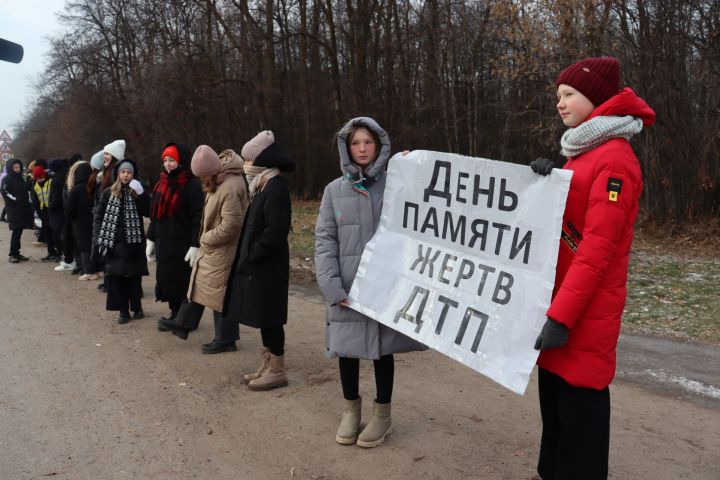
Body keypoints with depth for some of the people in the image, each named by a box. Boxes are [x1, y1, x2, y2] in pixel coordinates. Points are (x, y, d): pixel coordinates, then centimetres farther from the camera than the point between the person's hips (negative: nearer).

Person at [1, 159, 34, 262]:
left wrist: (27, 204, 10)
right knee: (16, 231, -9)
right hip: (13, 210, -7)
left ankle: (16, 253, 14)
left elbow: (25, 192, 21)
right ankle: (12, 254, -3)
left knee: (19, 231, 8)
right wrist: (15, 199, -18)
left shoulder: (20, 179, 17)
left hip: (22, 209, 7)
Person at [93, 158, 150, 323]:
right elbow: (99, 215, 7)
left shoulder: (137, 193, 4)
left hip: (134, 241, -1)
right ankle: (123, 310, 8)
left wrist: (141, 195, -19)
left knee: (134, 275, 4)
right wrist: (100, 236, -2)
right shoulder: (108, 193, 5)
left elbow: (147, 212, -8)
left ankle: (136, 307, 17)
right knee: (116, 276, 0)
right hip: (114, 242, 1)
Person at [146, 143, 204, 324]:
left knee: (182, 281, -2)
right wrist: (151, 240, 17)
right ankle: (175, 313, 23)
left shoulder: (192, 185, -10)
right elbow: (155, 214, 20)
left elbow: (197, 217, -15)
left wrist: (195, 246, -20)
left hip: (182, 243, -7)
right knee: (167, 280, 10)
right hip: (163, 242, 7)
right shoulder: (162, 183, 14)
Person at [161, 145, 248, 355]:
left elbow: (230, 226, -28)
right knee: (198, 283, 20)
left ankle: (225, 339, 17)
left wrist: (205, 239, -14)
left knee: (221, 293, 2)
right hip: (211, 247, 9)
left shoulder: (230, 188, -26)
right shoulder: (219, 179, 3)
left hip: (222, 251, -9)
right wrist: (205, 239, 5)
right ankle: (183, 324, 35)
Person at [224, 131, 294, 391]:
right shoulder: (263, 185, 13)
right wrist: (247, 256, 8)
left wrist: (251, 255, -17)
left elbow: (276, 230, -24)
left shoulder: (275, 186, -17)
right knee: (263, 318, 15)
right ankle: (267, 366, 25)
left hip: (267, 266, -9)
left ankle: (277, 371, 11)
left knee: (269, 319, -1)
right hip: (258, 265, 9)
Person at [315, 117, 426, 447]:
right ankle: (351, 409, 32)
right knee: (346, 347, 10)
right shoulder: (334, 190, 5)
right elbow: (325, 240, 1)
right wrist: (331, 284, -10)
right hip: (347, 287, 2)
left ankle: (382, 413, 29)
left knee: (383, 348, 10)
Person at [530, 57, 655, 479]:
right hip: (560, 298, 9)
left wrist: (562, 316, -23)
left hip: (586, 310, -9)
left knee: (580, 403, 1)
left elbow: (597, 247, -20)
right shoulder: (582, 153, 16)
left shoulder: (615, 158, -14)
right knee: (554, 394, 16)